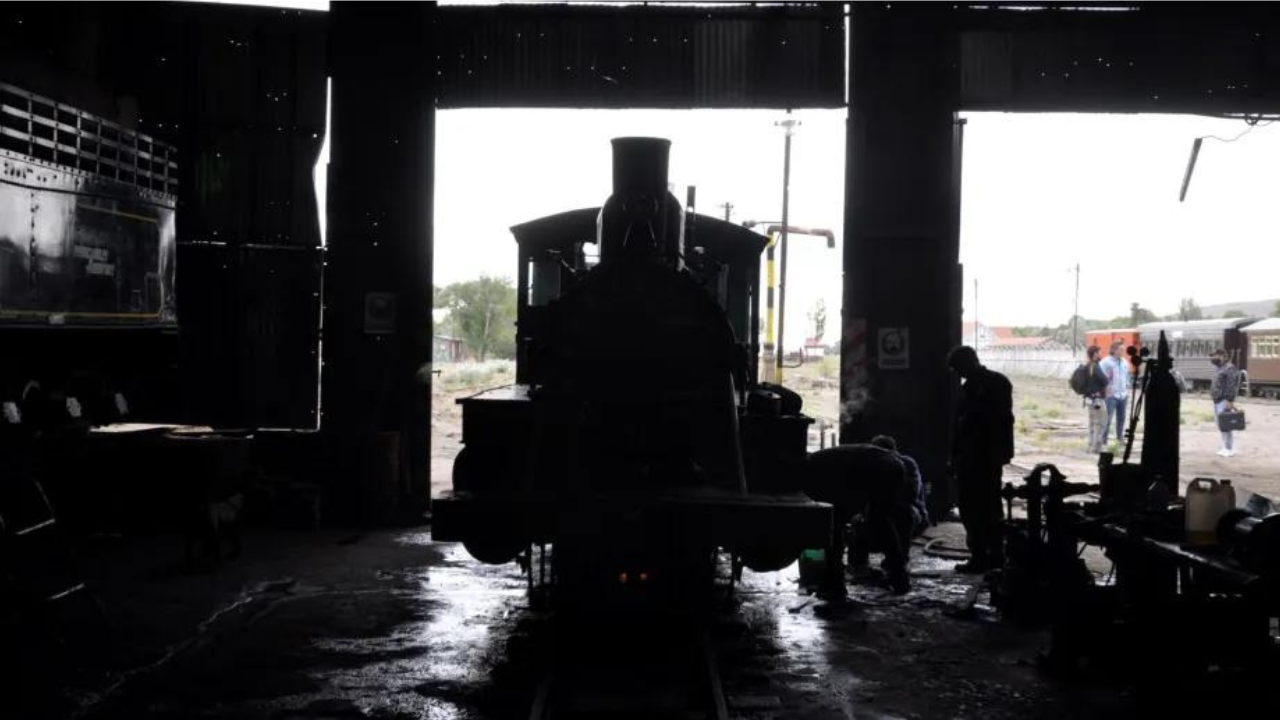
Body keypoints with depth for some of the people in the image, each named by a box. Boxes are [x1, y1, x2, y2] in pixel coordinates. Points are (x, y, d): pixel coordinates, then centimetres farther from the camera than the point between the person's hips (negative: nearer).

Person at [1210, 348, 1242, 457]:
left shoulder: (1229, 368, -12)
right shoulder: (1220, 369, 18)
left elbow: (1231, 386, -18)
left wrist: (1229, 401, -22)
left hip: (1224, 401, -10)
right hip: (1217, 401, 10)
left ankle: (1229, 449, -6)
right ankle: (1225, 447, 17)